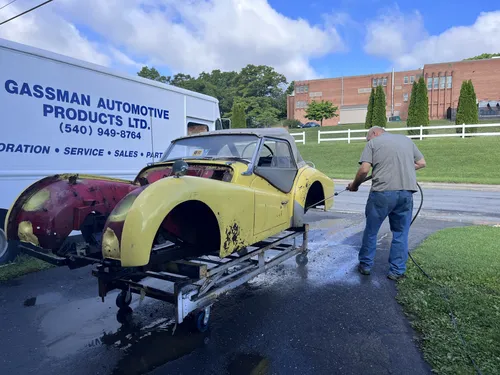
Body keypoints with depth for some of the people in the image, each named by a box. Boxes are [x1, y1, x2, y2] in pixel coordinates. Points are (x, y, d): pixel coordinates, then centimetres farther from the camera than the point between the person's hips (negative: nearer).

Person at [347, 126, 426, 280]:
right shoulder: (407, 140, 20)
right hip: (407, 192, 4)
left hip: (383, 192, -4)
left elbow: (364, 169, -6)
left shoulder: (373, 142, 5)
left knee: (371, 231, 12)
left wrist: (354, 185, 9)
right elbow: (421, 163, 21)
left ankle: (365, 265, 24)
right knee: (401, 233, 14)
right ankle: (397, 271, 20)